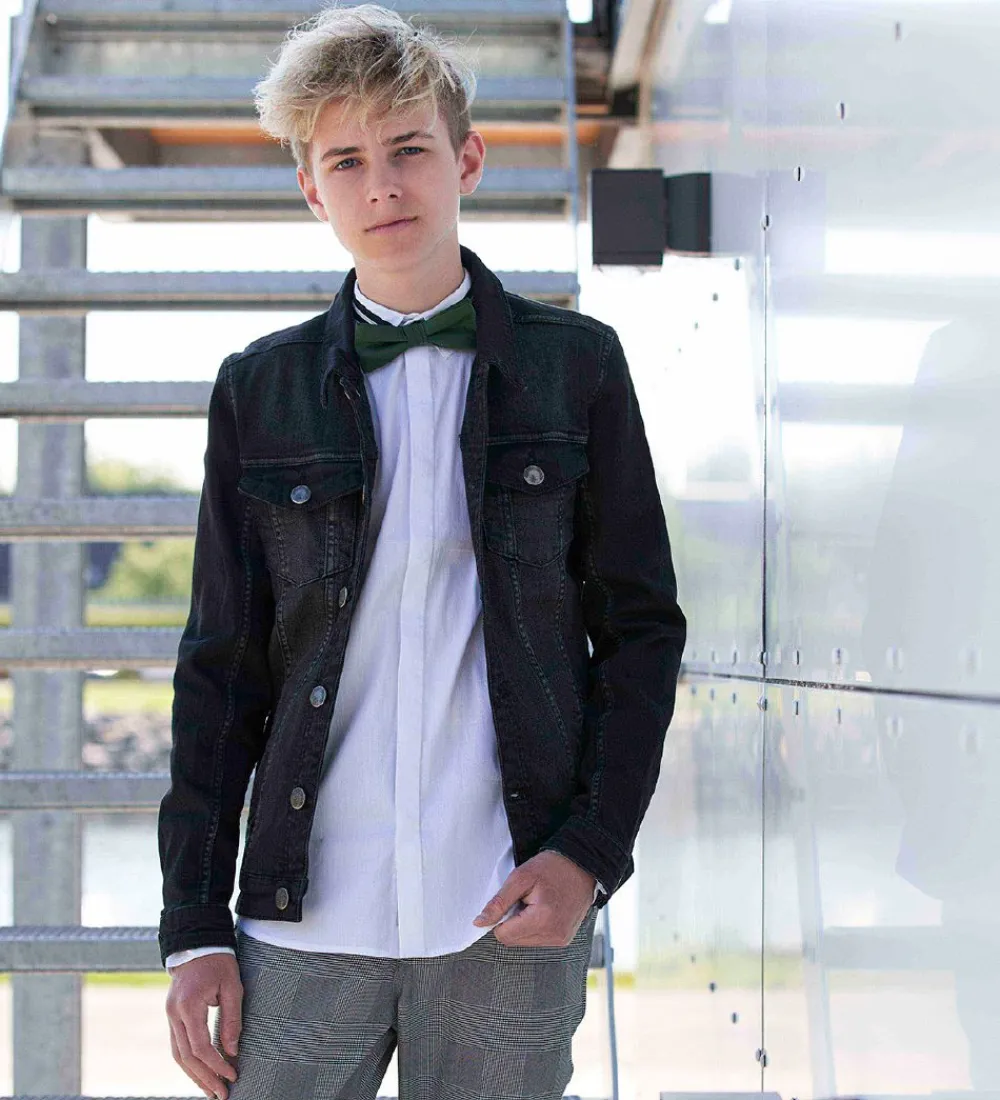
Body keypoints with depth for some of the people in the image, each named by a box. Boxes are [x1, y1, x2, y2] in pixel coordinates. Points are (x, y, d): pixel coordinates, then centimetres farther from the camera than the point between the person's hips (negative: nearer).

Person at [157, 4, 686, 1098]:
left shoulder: (576, 365, 5)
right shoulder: (259, 390, 7)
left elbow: (642, 627, 6)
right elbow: (221, 667, 8)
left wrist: (591, 850, -6)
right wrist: (193, 926, 4)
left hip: (512, 921, -1)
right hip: (306, 921, 1)